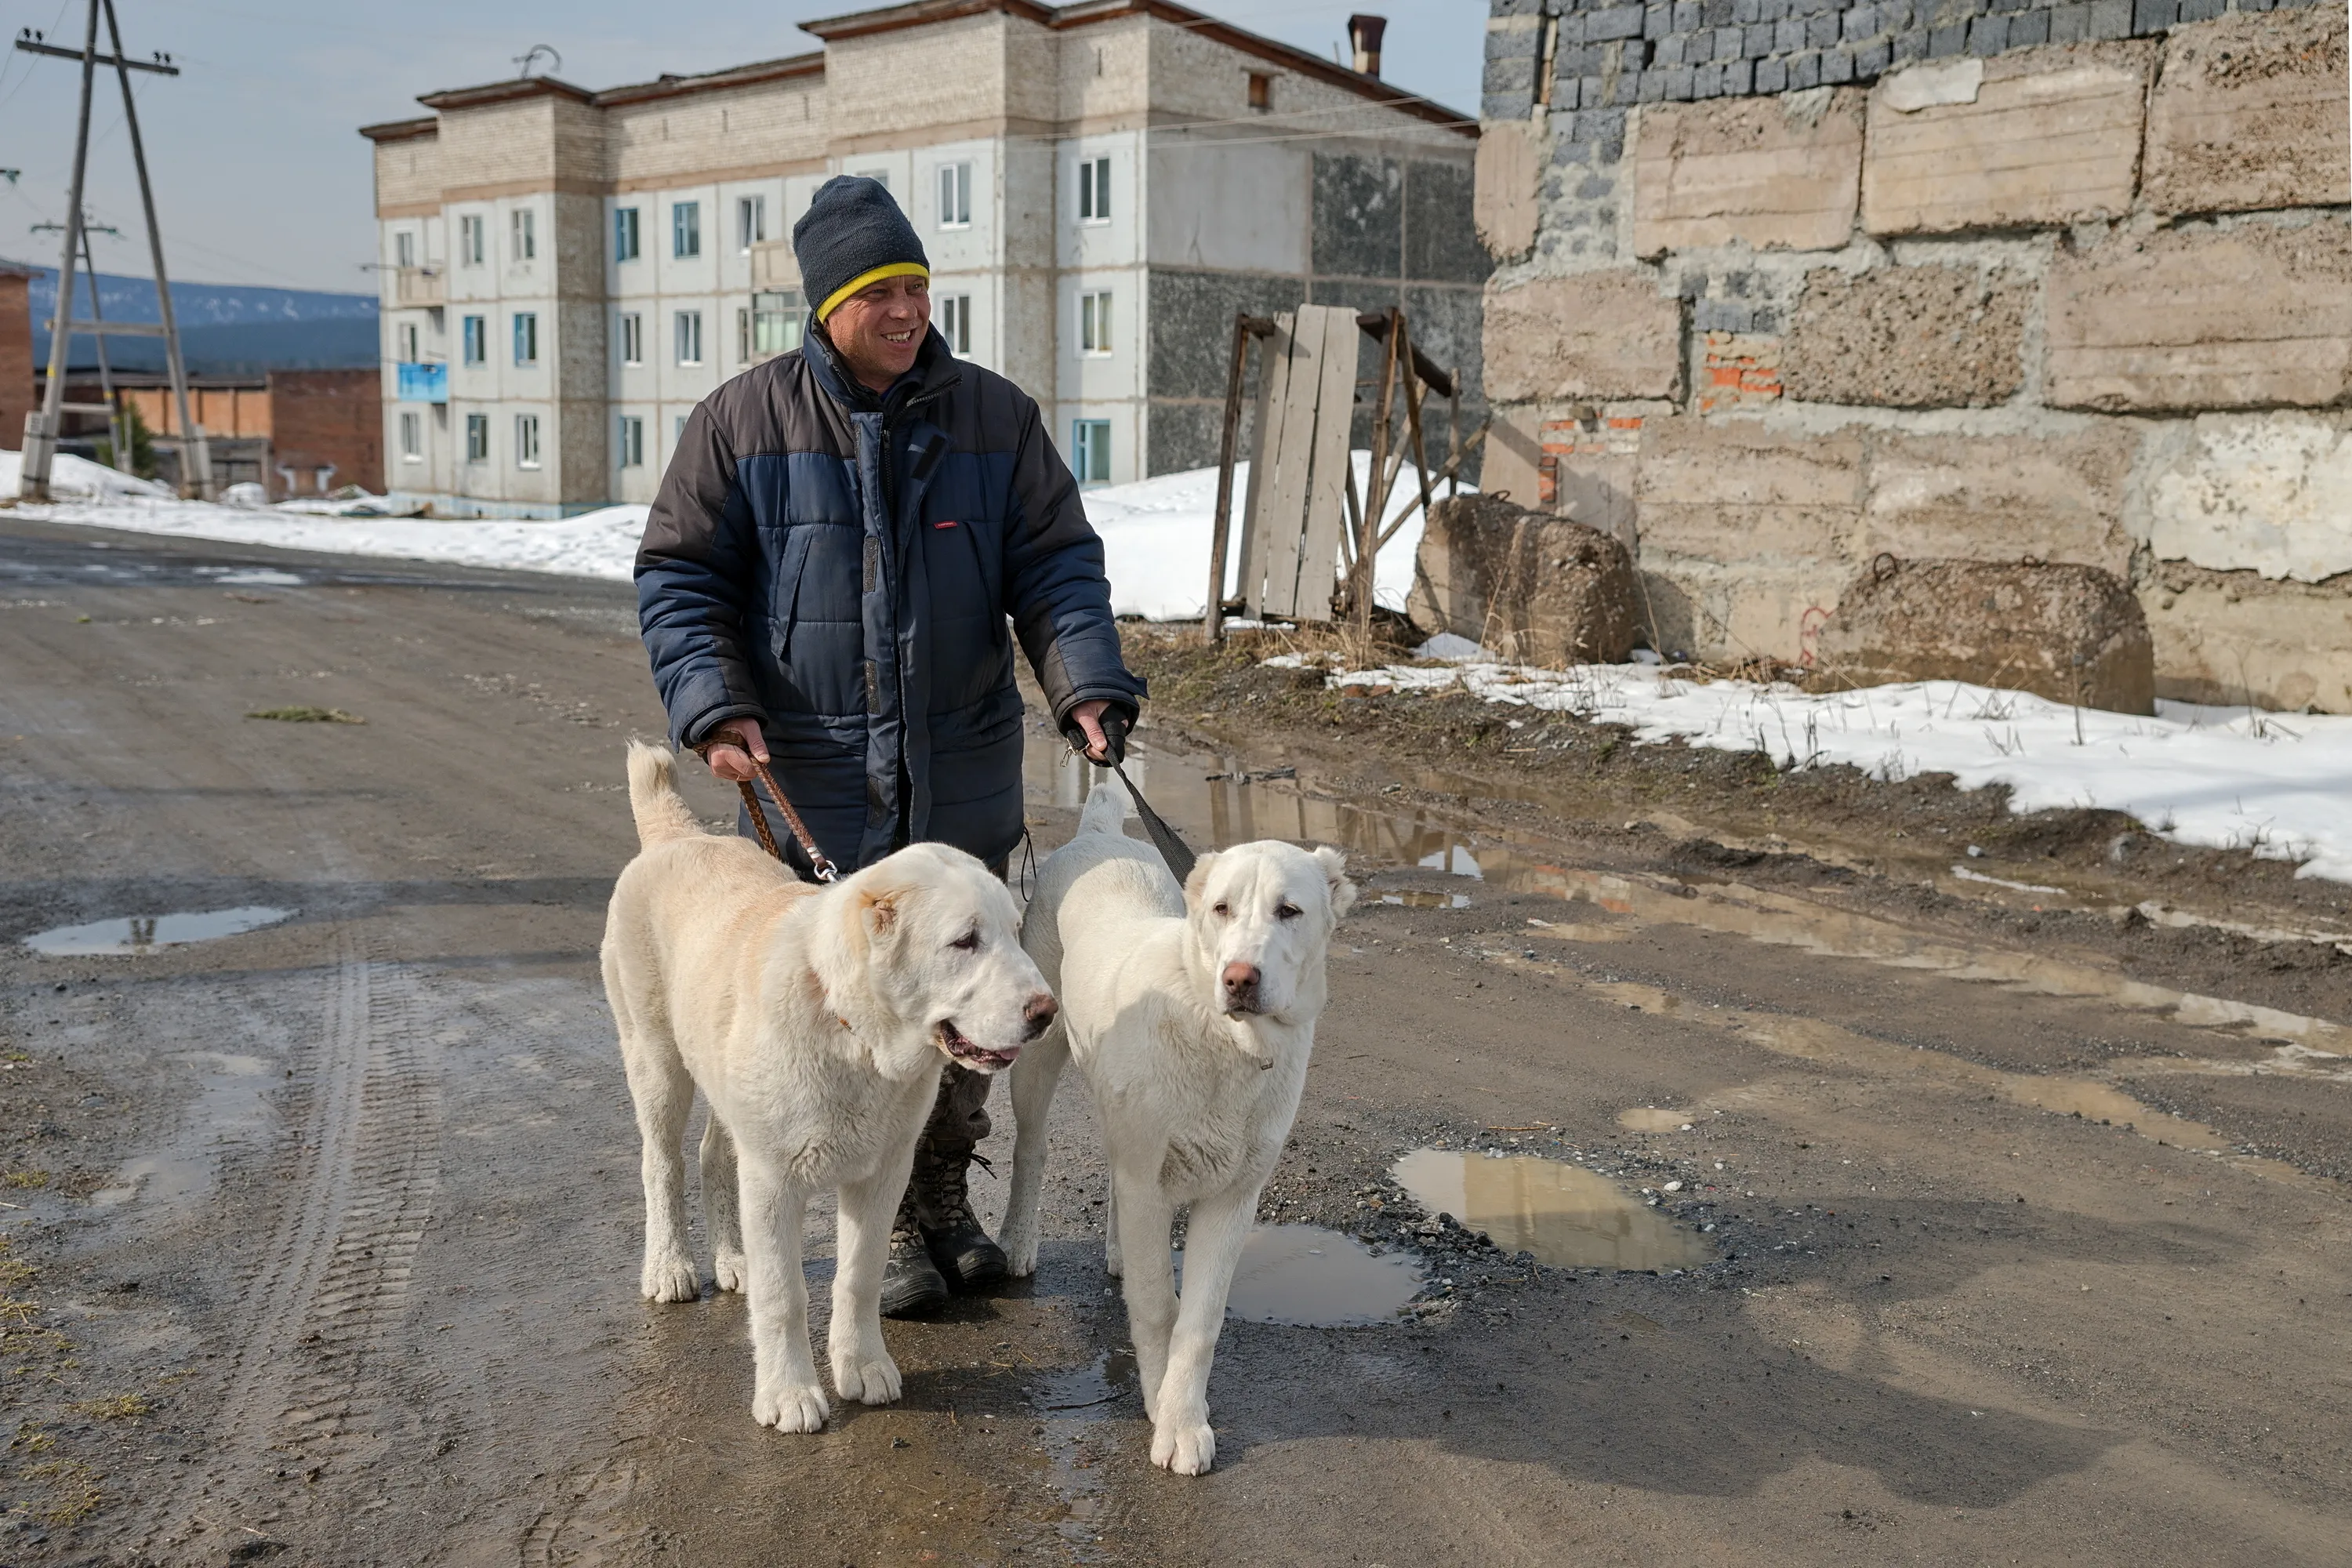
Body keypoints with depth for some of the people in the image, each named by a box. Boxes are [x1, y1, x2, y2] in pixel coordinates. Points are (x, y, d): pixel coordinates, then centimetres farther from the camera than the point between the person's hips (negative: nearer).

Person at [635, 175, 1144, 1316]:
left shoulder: (994, 417, 4)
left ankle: (948, 1200, 29)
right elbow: (679, 578, 1)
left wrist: (1088, 685, -12)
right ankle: (883, 1228, 19)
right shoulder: (743, 419, -1)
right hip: (816, 781, -2)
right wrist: (714, 704, -13)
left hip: (963, 779, 2)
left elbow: (1056, 566, 3)